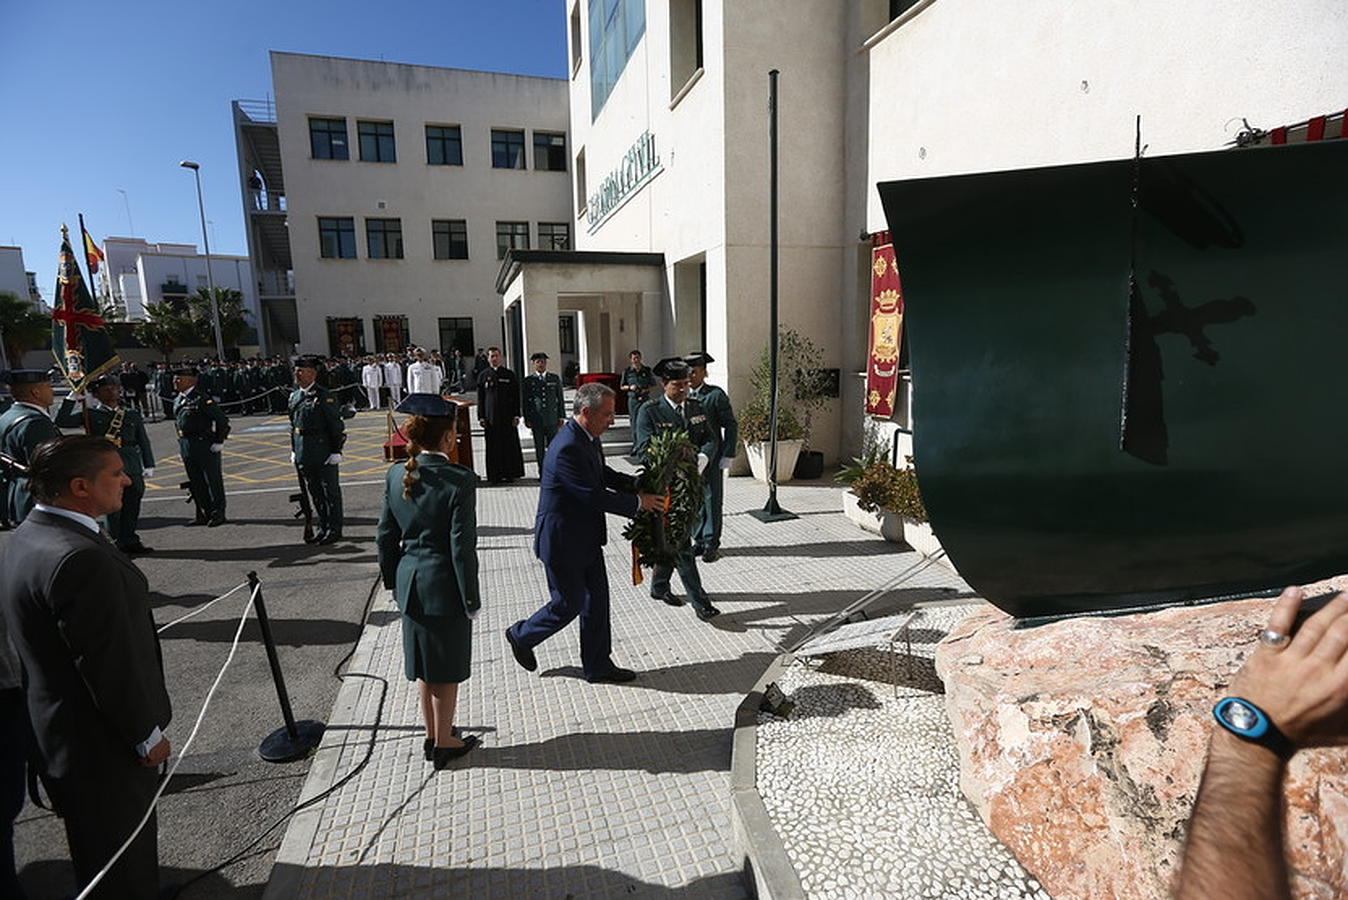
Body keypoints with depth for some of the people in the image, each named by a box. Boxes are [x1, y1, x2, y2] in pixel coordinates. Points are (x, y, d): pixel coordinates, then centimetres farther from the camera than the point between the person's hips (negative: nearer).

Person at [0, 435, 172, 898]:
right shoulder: (80, 557, -31)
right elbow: (111, 663, -27)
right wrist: (148, 734, -13)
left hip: (51, 733, 10)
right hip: (102, 746, -10)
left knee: (96, 856, 27)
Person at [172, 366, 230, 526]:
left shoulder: (201, 399, -12)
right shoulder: (177, 402, 13)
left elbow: (222, 419, -15)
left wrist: (219, 442, -14)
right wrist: (182, 443, 18)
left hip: (204, 445, -8)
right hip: (186, 446, 8)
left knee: (213, 480, 0)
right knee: (196, 482, 12)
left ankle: (218, 514, 8)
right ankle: (204, 514, 21)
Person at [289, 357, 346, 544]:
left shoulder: (324, 396, -11)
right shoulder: (294, 396, 11)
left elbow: (337, 426, -12)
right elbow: (293, 425, 17)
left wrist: (336, 451, -14)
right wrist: (294, 450, 15)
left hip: (324, 452, -7)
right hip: (304, 454, 7)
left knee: (330, 490, 3)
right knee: (314, 492, 14)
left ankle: (334, 529, 12)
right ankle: (323, 526, 26)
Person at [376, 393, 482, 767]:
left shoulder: (396, 475, -2)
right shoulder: (459, 479, -20)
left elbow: (385, 535, 5)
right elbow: (462, 546, -19)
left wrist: (393, 580, 17)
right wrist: (471, 598, -10)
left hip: (410, 585, 6)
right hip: (444, 586, -6)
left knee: (424, 666, 21)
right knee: (447, 668, 12)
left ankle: (433, 736, 38)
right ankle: (444, 743, 27)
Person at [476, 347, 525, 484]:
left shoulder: (509, 375, 6)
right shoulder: (483, 376, 8)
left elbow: (516, 397, 5)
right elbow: (480, 399, 7)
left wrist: (516, 415, -3)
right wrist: (481, 417, -1)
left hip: (507, 416, 0)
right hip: (491, 417, 0)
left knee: (510, 445, 1)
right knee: (493, 446, 1)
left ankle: (510, 474, 10)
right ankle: (495, 475, 7)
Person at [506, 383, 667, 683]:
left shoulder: (588, 438, 3)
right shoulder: (568, 448, -28)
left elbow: (602, 474, 18)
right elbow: (593, 496, -27)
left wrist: (636, 483, 3)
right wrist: (638, 502, -19)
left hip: (586, 539, 9)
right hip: (562, 542, -9)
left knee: (597, 601, 14)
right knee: (569, 604, 6)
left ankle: (598, 666, 27)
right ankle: (521, 636, 33)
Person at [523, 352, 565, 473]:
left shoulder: (555, 378, 7)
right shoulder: (528, 380, 3)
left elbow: (560, 398, 9)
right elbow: (525, 402, 4)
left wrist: (561, 416, 3)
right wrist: (527, 419, -1)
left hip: (552, 418, 1)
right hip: (537, 420, -1)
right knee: (539, 447, 4)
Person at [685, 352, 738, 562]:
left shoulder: (716, 395, -6)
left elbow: (731, 426, -4)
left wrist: (727, 456, -9)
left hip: (711, 458, -4)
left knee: (712, 501, 5)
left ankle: (711, 544, 15)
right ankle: (699, 541, 24)